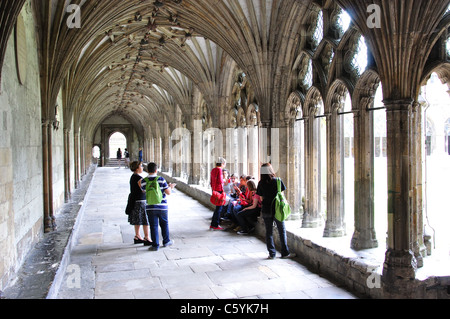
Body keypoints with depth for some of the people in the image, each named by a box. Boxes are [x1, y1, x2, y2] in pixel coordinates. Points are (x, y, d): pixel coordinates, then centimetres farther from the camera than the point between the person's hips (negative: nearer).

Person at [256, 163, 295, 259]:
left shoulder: (261, 183, -3)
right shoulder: (277, 181, -7)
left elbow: (261, 198, 4)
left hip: (266, 210, 2)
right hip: (277, 209, -1)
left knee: (269, 232, 10)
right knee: (282, 231, 10)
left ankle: (272, 254, 13)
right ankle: (285, 253, 14)